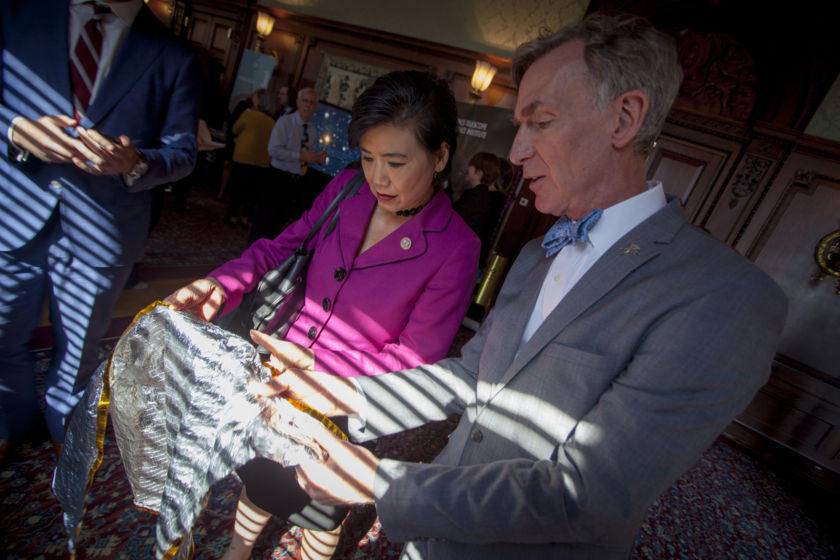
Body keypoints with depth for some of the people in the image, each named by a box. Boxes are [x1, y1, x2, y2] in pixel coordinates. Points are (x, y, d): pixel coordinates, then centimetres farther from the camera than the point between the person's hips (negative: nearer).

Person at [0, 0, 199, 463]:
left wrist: (136, 163, -23)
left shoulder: (174, 59, -1)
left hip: (101, 232, -1)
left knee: (79, 347, 18)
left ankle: (64, 425, 47)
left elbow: (182, 151, -2)